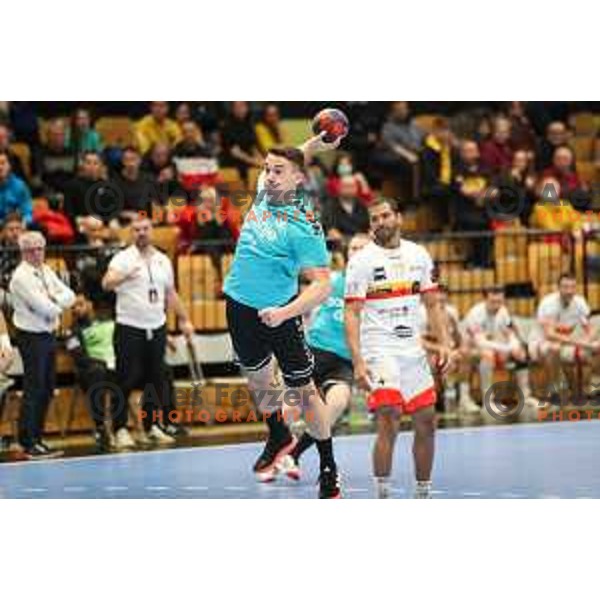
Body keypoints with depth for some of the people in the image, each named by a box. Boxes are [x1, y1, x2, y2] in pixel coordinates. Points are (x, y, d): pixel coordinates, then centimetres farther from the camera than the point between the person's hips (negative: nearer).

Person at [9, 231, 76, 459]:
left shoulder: (47, 271, 13)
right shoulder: (21, 276, -14)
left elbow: (69, 296, 7)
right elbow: (44, 307, -21)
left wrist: (53, 301, -11)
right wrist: (57, 308, -1)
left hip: (49, 335, 8)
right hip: (32, 336, -8)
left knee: (47, 390, 12)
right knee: (33, 391, -8)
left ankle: (36, 438, 20)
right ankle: (28, 445, -5)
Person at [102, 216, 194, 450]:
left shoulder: (163, 260, 12)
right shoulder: (123, 258, -6)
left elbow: (171, 293, 21)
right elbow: (106, 283, -23)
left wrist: (184, 319, 18)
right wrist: (123, 277, -43)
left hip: (157, 327, 5)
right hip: (129, 328, -5)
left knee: (155, 378, 7)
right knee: (126, 380, -5)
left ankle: (151, 425, 19)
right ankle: (120, 429, 0)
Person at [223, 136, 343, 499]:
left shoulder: (303, 226, -21)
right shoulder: (264, 193, -3)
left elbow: (322, 286, -23)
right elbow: (289, 160, 19)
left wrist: (284, 313, -37)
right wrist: (311, 147, -2)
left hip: (279, 312, -6)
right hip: (240, 307, 6)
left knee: (304, 390, 1)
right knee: (258, 381, 22)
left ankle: (329, 471, 11)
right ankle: (279, 439, 46)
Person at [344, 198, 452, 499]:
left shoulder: (419, 255, 9)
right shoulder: (361, 260, -6)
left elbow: (432, 304, 14)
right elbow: (351, 313, -9)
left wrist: (444, 342, 2)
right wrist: (357, 361, -19)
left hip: (413, 350, 6)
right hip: (379, 350, -5)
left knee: (426, 423, 8)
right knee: (388, 423, -17)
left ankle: (423, 495, 20)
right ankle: (382, 498, -12)